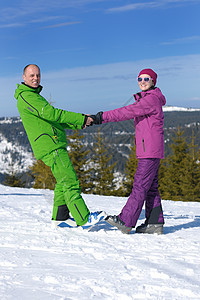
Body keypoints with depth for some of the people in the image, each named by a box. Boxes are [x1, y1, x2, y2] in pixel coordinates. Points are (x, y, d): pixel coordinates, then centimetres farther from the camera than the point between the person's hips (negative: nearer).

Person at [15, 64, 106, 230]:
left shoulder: (34, 96, 24)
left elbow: (53, 118, 21)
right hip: (50, 147, -10)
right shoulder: (26, 97, -10)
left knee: (63, 181, 14)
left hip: (55, 145, 10)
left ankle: (60, 217, 20)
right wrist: (80, 118, -17)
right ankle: (84, 219, -14)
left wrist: (78, 122, 8)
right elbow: (50, 113, -19)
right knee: (70, 181, -12)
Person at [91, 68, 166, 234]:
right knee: (151, 186, 9)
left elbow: (128, 112, -19)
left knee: (140, 185, -10)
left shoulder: (152, 99, -12)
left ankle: (125, 221, -12)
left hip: (151, 151, -10)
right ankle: (155, 223, 12)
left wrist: (103, 117, -21)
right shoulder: (144, 99, 21)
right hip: (147, 151, 10)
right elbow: (130, 111, 19)